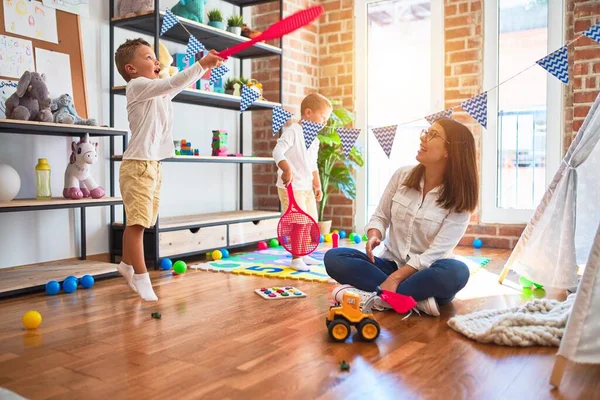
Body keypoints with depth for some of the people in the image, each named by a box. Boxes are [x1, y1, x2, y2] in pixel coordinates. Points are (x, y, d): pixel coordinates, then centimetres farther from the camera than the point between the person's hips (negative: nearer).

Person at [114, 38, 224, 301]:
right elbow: (173, 83, -21)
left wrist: (206, 66, 8)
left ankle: (127, 264, 30)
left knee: (139, 221, 15)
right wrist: (201, 63, -22)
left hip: (153, 164, 9)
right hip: (138, 164, -9)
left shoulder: (161, 92, 18)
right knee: (138, 221, -9)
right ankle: (141, 277, -5)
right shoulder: (137, 86, -9)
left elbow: (183, 84, 21)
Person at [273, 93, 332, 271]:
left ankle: (304, 255, 25)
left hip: (307, 187, 9)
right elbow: (278, 152, -24)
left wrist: (317, 185, 20)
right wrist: (287, 170, -39)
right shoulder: (293, 131, -12)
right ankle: (296, 258, 2)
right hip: (291, 186, -9)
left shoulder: (314, 139, 16)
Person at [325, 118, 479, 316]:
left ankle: (375, 297, -30)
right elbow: (380, 217, 6)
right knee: (334, 257, -21)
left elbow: (435, 253, -18)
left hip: (425, 272, -3)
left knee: (456, 271, -37)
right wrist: (374, 236, -18)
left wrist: (394, 278, -26)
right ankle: (417, 300, -28)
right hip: (391, 264, 3)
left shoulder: (459, 199, -12)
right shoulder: (402, 175, -1)